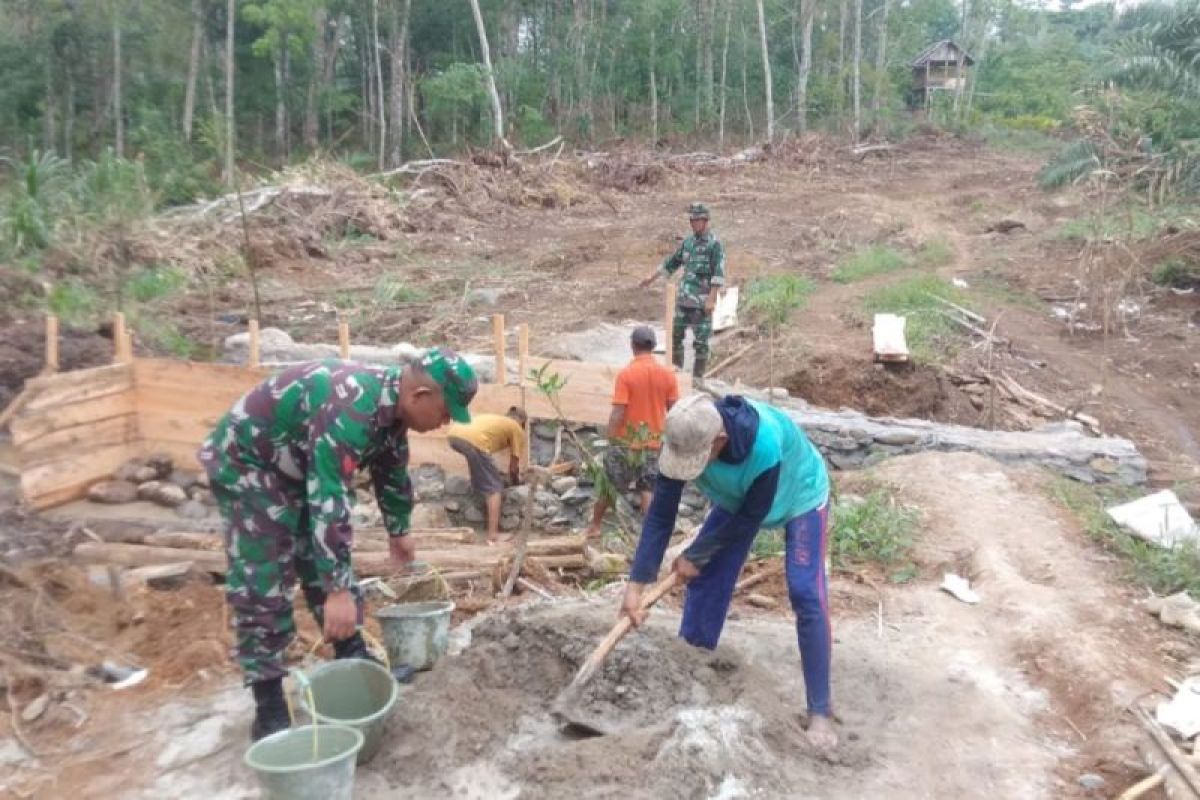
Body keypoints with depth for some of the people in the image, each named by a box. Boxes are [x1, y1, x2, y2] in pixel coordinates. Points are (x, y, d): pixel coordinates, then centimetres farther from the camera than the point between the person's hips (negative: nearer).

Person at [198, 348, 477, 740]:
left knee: (323, 564, 12)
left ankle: (353, 659, 25)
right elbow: (329, 501, -39)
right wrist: (339, 590, -38)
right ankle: (268, 708, -1)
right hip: (246, 463, -9)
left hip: (299, 467, 9)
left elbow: (392, 472, 12)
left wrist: (398, 532, 24)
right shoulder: (350, 410, -36)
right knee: (263, 585, -9)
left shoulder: (389, 402, -5)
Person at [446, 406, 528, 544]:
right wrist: (515, 481, 43)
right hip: (473, 441, -6)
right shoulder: (517, 429, 23)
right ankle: (493, 535, -1)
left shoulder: (494, 419, 40)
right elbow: (514, 466, 23)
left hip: (454, 435, 6)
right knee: (494, 487, 4)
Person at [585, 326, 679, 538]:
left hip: (625, 441, -2)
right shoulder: (668, 374, -4)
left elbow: (618, 413, -16)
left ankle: (594, 526, 28)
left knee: (608, 485, 14)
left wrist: (610, 439, -7)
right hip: (653, 442, 2)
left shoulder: (625, 374, -15)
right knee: (649, 490, 7)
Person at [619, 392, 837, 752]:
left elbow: (750, 518, -31)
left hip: (800, 497, -5)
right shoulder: (684, 440, -31)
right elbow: (661, 513, -26)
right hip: (738, 498, 5)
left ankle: (820, 712, -5)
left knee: (806, 595, -15)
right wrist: (636, 583, -30)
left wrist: (695, 555, -21)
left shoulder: (766, 445, -46)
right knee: (703, 579, -1)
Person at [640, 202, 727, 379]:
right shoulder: (688, 241, 12)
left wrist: (711, 299, -22)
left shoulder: (715, 243, -9)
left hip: (701, 301, -7)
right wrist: (652, 277, 23)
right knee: (675, 336, 10)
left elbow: (718, 274, -16)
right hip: (683, 298, 7)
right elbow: (672, 262, 23)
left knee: (700, 342, -2)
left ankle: (697, 377, 6)